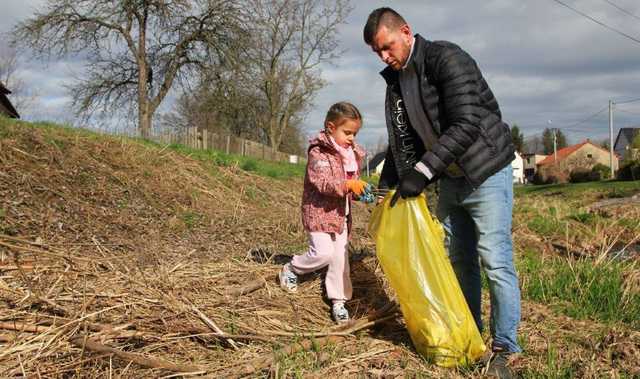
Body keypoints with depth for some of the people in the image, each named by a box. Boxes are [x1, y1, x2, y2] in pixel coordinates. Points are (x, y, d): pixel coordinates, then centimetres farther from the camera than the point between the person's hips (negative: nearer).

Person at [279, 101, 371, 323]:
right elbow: (322, 183, -24)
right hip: (319, 211, -7)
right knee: (323, 253, -13)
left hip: (341, 213, 7)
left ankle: (338, 301, 14)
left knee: (340, 257, 5)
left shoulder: (352, 154, 12)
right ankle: (291, 269, 14)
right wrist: (348, 185, -37)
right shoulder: (319, 152, -13)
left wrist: (360, 190, 1)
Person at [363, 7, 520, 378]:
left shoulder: (446, 58, -18)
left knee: (495, 262, -7)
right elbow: (401, 139, 13)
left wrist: (422, 172, -28)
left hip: (485, 173, -8)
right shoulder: (396, 79, 7)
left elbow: (466, 124, -26)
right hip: (450, 179, 8)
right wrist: (386, 186, 6)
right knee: (459, 259, 12)